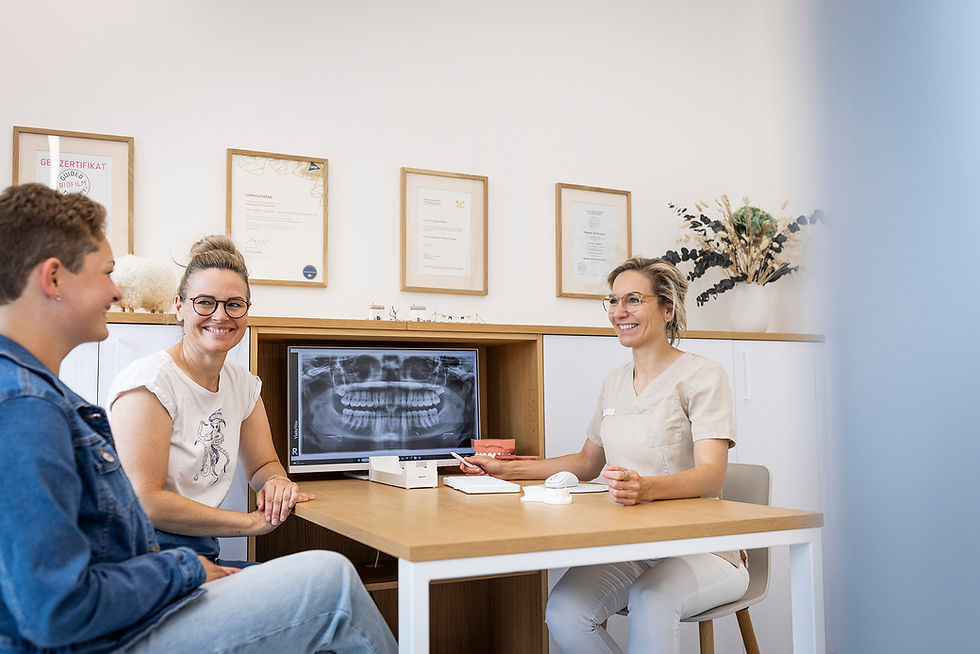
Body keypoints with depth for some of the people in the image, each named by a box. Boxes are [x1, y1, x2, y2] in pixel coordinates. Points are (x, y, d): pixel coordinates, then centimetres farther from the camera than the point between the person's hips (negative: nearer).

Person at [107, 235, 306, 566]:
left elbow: (263, 464, 20)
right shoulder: (149, 381, -13)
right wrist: (253, 522, -16)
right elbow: (145, 502, -17)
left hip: (202, 555, 7)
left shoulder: (243, 384, 10)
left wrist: (277, 482, -6)